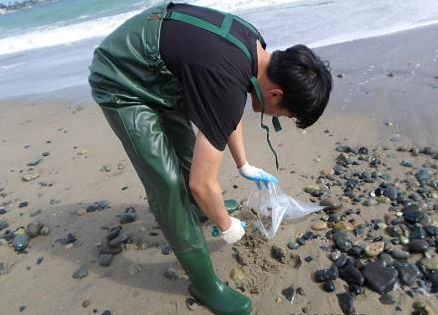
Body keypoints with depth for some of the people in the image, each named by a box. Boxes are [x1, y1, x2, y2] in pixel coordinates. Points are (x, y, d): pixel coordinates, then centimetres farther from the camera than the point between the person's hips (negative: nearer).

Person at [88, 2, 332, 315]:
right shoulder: (227, 84, -34)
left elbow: (230, 114, 10)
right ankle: (205, 284, 8)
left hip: (154, 73, 9)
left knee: (186, 149, 21)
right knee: (169, 184, -11)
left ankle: (196, 209, 51)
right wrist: (226, 225, -7)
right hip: (121, 85, -9)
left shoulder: (256, 47, -6)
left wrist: (245, 166, 18)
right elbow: (201, 182, -27)